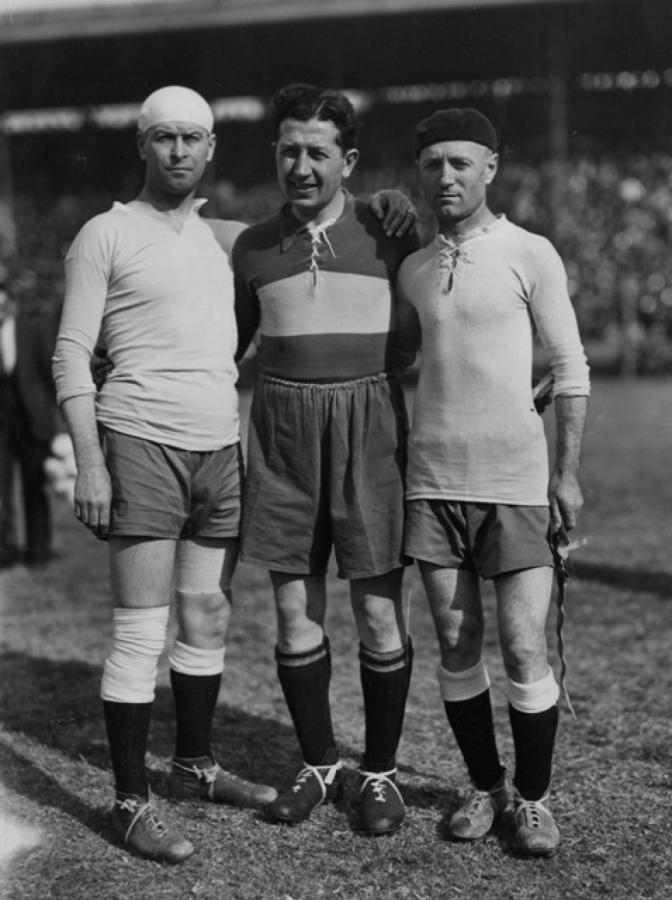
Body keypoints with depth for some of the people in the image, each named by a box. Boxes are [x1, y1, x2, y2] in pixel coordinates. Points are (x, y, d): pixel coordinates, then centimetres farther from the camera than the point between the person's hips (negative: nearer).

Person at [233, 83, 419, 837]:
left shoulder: (391, 237, 1)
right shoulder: (253, 247, 8)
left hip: (369, 426, -2)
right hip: (282, 431, 3)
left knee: (378, 611, -1)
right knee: (295, 610, 5)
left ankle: (381, 771, 16)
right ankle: (319, 764, 21)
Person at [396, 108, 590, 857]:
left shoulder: (531, 255, -2)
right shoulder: (411, 270, 10)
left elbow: (570, 369, -1)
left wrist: (567, 472, -5)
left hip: (515, 480, -3)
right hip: (433, 480, 4)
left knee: (523, 649, -4)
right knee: (456, 646, 7)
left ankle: (534, 798, 12)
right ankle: (485, 786, 23)